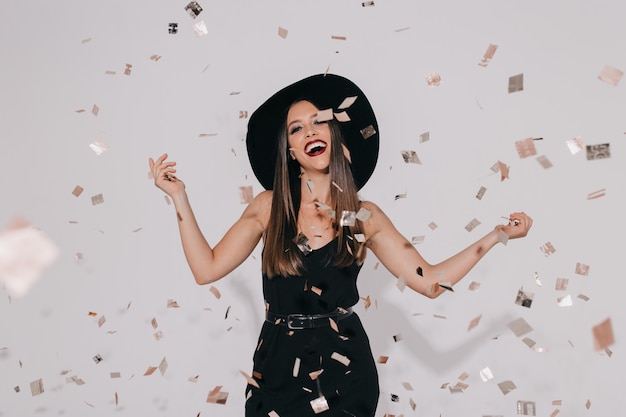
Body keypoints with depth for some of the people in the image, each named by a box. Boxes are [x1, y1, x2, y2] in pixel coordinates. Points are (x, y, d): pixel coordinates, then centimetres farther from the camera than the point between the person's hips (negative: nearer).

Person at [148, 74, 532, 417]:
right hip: (279, 367, 0)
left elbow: (430, 281, -5)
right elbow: (207, 268, -4)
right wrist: (180, 197, -5)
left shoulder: (365, 216, -2)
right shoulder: (268, 207, -1)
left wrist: (497, 235, -8)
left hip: (344, 367, 0)